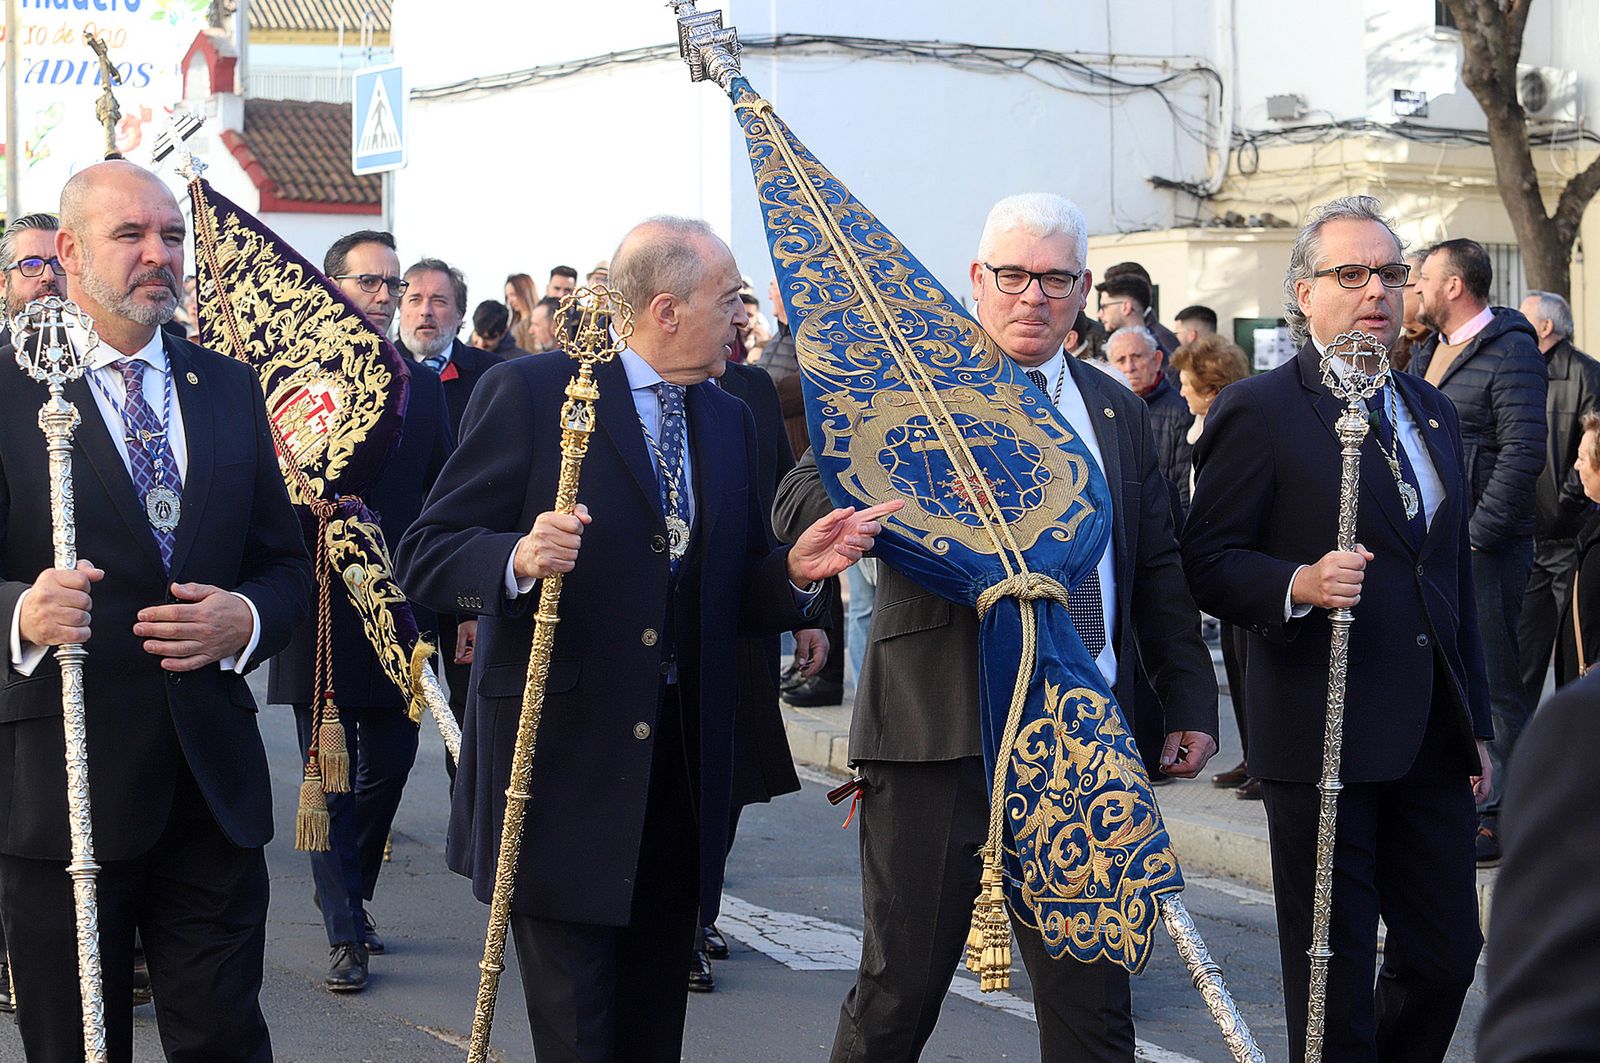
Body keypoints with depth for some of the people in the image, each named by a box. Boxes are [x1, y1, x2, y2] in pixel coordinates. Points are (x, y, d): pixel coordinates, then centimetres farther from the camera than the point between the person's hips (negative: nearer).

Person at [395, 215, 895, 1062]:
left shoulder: (728, 420, 13)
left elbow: (736, 602, 15)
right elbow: (425, 556, -9)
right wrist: (520, 560, -29)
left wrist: (795, 571, -7)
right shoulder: (530, 392, -6)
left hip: (682, 768, 6)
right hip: (563, 766, -6)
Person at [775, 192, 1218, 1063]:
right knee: (900, 988, 3)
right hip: (939, 731, -4)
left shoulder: (1117, 411, 15)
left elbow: (1158, 570, 19)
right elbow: (798, 503, -10)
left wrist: (1191, 701, 12)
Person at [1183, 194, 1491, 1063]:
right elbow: (1208, 563, -10)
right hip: (1324, 737, -6)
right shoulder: (1258, 412, -6)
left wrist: (1476, 720, 19)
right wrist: (1298, 585, -29)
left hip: (1430, 738, 7)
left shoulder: (1430, 410, 15)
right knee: (1335, 972, 1)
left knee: (1447, 952, 10)